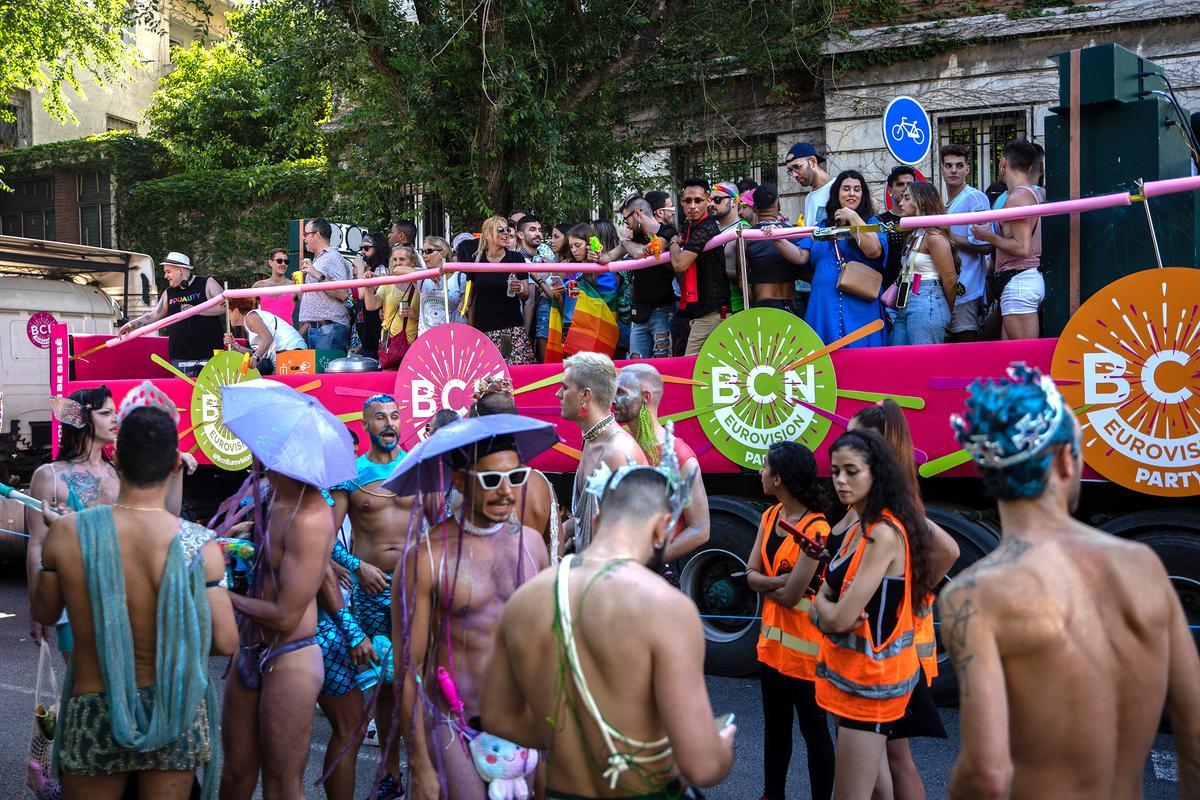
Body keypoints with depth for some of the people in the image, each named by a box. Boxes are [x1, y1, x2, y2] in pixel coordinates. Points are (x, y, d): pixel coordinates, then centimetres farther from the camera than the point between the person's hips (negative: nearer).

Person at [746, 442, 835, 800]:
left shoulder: (815, 528, -22)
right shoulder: (770, 516, 4)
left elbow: (791, 595, -23)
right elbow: (751, 574, 0)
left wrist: (765, 583, -6)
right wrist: (778, 582, -18)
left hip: (803, 644, -8)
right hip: (772, 637, 8)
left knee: (813, 728, 8)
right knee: (774, 725, 21)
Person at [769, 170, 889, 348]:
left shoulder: (871, 223, 6)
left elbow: (874, 251, -14)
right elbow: (801, 257, 8)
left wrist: (853, 217, -7)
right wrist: (777, 240, -7)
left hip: (859, 310, -3)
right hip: (823, 309, 3)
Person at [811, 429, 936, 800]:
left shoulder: (884, 534, -21)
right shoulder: (858, 530, 8)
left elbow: (841, 618, -25)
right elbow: (821, 605, 7)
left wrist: (825, 609, -4)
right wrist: (826, 610, -15)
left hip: (871, 676, -9)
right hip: (853, 671, 9)